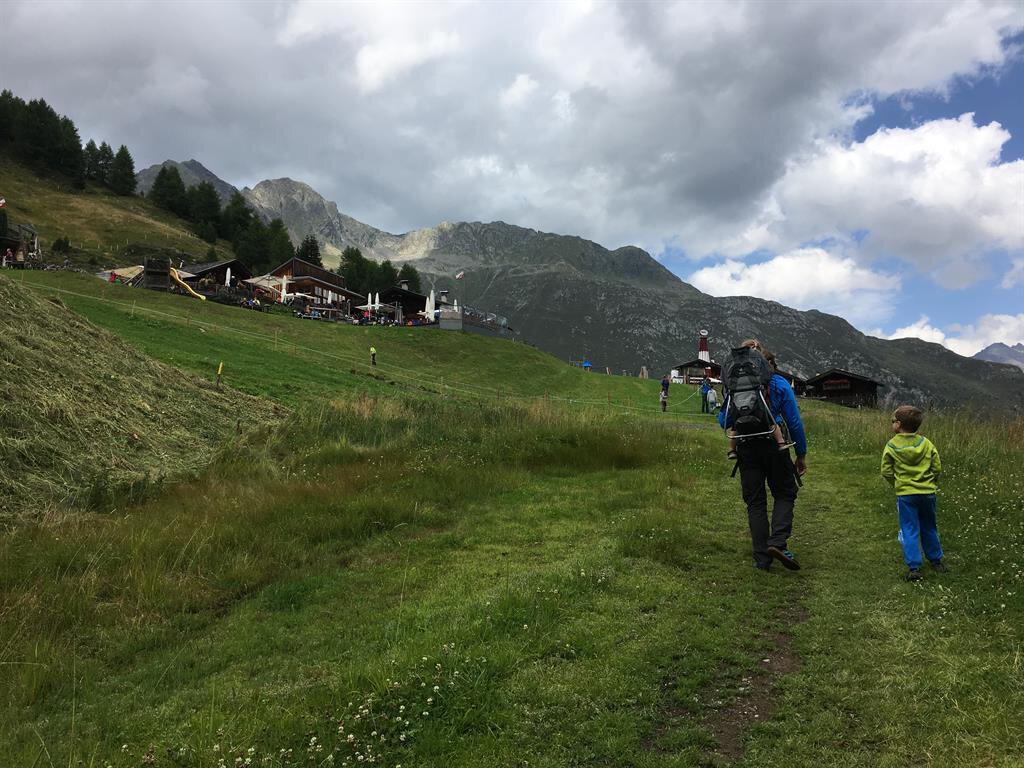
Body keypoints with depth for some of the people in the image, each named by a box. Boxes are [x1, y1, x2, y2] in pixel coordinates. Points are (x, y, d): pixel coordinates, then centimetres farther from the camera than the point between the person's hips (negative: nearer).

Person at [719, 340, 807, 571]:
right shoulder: (779, 384, -3)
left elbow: (724, 422, 2)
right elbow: (794, 422, -3)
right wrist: (801, 454, 4)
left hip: (746, 450, 2)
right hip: (774, 447, -2)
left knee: (755, 502, 9)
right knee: (785, 494, 14)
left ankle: (762, 558, 10)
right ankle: (778, 542, -6)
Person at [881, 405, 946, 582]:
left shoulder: (891, 446, -10)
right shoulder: (926, 443, -2)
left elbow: (886, 471, -6)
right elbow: (937, 467, 0)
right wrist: (930, 483, 16)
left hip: (905, 494, -3)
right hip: (927, 492, 3)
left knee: (910, 531, 3)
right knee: (929, 528, 19)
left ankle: (913, 567, -1)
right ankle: (936, 560, 32)